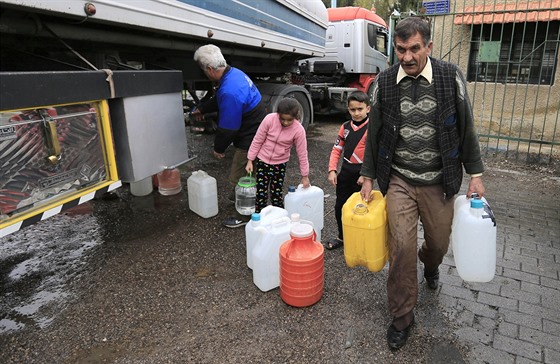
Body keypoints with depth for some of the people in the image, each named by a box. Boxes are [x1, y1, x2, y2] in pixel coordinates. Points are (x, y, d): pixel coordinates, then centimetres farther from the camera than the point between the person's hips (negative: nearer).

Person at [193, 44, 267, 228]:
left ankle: (244, 216, 16)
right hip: (256, 130, 10)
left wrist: (218, 148, -7)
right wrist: (202, 109, 33)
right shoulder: (234, 73, 2)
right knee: (245, 172, 27)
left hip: (250, 137, -10)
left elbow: (227, 127, -23)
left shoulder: (229, 91, -31)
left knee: (238, 177, 2)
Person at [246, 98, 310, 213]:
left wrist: (305, 176, -4)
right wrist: (250, 160, -5)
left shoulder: (298, 130, -19)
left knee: (277, 194, 6)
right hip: (262, 161, 0)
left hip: (280, 164, 0)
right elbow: (257, 141, -9)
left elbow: (302, 154, -10)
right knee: (261, 193, 4)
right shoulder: (269, 119, -20)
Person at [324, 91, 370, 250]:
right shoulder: (345, 127, 6)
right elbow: (337, 149, 8)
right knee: (340, 207, 14)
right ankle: (342, 237, 32)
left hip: (362, 174, -6)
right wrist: (332, 170, -1)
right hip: (345, 172, 6)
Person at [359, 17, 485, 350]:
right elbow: (375, 133, 4)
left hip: (438, 181, 1)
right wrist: (368, 177, 5)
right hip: (399, 181, 0)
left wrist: (475, 174, 2)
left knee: (439, 241, 15)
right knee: (402, 246, -5)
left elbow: (466, 128, 1)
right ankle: (402, 316, 14)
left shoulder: (451, 77, -5)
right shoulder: (385, 82, -3)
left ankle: (430, 266, 54)